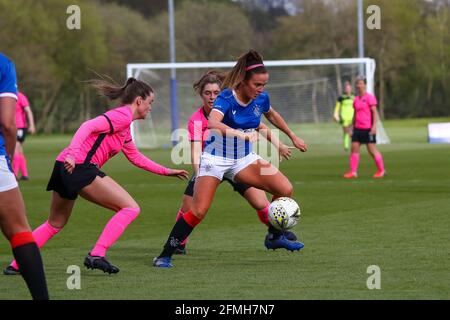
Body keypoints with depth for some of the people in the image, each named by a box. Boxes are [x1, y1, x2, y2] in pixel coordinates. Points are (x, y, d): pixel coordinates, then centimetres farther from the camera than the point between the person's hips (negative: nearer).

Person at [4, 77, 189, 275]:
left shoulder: (125, 127, 25)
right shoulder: (123, 115, -5)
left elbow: (136, 158, 37)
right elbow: (89, 126, -18)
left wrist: (166, 171, 41)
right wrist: (73, 152, -31)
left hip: (64, 168, 10)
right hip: (80, 167, -10)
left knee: (55, 224, 24)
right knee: (130, 208, -7)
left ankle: (16, 265, 24)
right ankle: (97, 255, -14)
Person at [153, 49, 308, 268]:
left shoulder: (261, 98, -5)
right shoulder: (226, 98, -24)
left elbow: (272, 115, 20)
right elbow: (212, 123, -45)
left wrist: (293, 137, 29)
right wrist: (241, 134, -57)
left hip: (244, 159, 6)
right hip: (215, 159, -6)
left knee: (285, 189, -10)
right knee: (198, 211, -15)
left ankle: (274, 237, 11)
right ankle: (165, 255, -3)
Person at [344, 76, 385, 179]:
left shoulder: (370, 97, -6)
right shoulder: (356, 99, 14)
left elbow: (374, 112, -10)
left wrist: (374, 126, -17)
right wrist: (353, 127, 20)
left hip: (368, 129, -7)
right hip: (357, 128, 7)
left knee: (372, 150, -3)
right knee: (354, 149, -2)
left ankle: (381, 170, 10)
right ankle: (353, 172, 0)